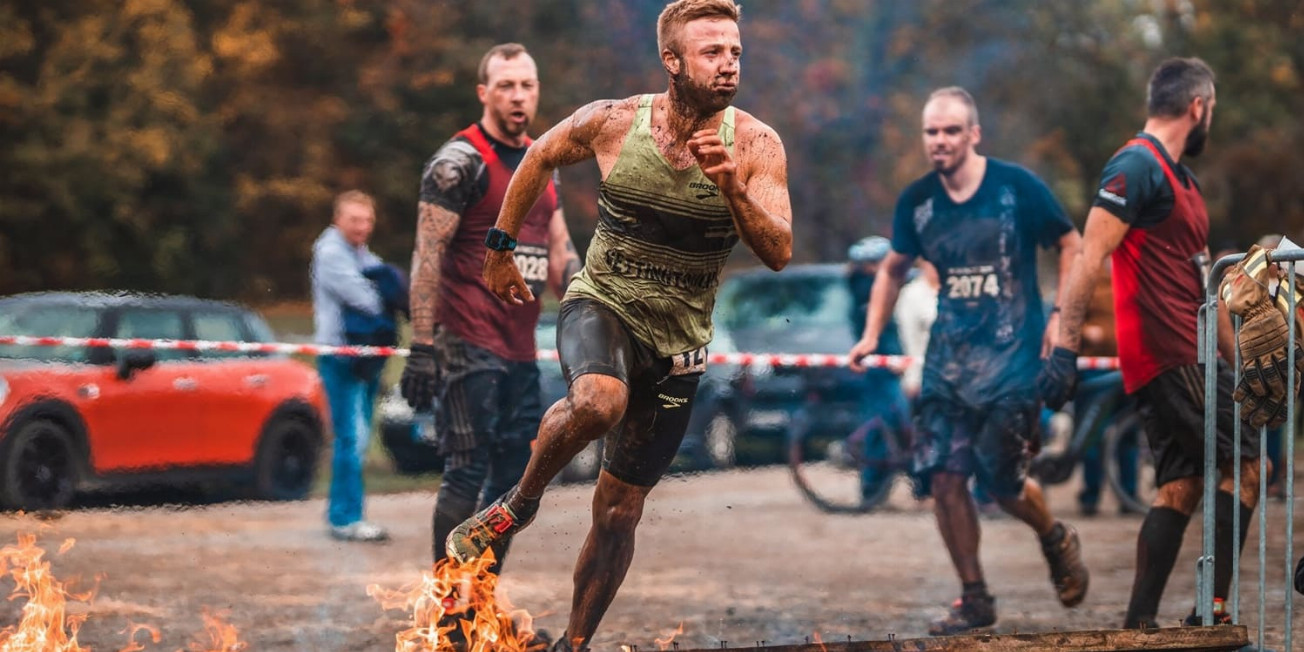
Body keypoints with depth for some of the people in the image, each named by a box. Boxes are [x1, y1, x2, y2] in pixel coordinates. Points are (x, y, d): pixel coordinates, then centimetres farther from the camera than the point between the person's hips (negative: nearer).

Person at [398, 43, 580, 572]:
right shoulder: (459, 162, -8)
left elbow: (560, 255, 21)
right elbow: (428, 257, -12)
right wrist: (422, 346, -19)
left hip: (520, 350, 8)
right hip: (469, 347, -8)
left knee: (514, 479, 9)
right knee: (467, 475, -10)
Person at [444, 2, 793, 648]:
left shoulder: (755, 145, -11)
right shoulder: (612, 122, -11)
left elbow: (779, 253, -18)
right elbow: (539, 158, 9)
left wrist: (732, 190, -34)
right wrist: (500, 248, 15)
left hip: (677, 343, 2)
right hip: (601, 304, -2)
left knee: (620, 510, 7)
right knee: (599, 401, -37)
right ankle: (520, 502, -10)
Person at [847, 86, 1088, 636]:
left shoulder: (1017, 188, -9)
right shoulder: (916, 201, 3)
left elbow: (1069, 245, 1)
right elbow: (894, 269, 19)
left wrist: (1063, 317, -8)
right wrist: (871, 335, 11)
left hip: (1012, 352, -4)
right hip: (948, 356, 4)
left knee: (1001, 478, -9)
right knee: (943, 477, -6)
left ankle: (1057, 541, 25)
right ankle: (974, 599, 8)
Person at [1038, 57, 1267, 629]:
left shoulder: (1182, 179, 22)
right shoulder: (1137, 167, -10)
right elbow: (1090, 257, -18)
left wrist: (1237, 362, 26)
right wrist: (1066, 349, -24)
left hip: (1186, 357, 9)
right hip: (1169, 360, -9)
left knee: (1181, 487, 6)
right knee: (1244, 464, -9)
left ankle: (1138, 625, 5)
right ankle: (1212, 609, -10)